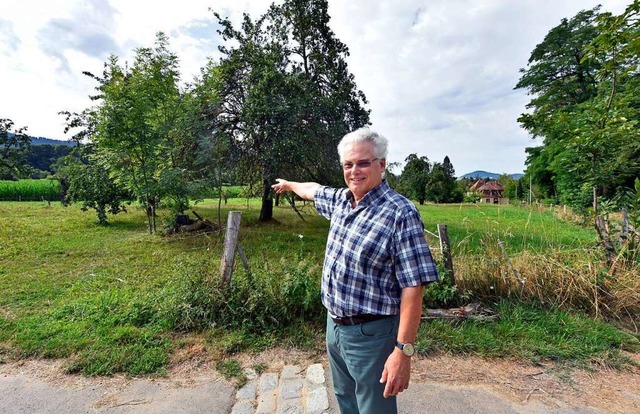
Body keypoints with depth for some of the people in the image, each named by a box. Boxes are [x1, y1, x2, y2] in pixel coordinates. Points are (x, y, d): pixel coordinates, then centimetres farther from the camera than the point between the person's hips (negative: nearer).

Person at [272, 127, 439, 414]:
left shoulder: (401, 213, -21)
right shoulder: (341, 200, 1)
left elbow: (413, 287, -22)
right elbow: (313, 190, 23)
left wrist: (403, 351, -22)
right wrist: (289, 184, 40)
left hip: (370, 334, -7)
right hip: (334, 325, 7)